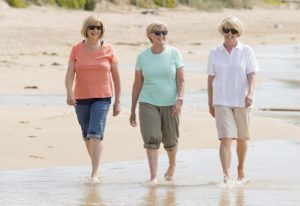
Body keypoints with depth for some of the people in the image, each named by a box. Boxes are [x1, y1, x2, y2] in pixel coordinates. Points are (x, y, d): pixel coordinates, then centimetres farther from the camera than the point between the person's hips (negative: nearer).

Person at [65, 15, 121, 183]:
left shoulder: (108, 49, 0)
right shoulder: (77, 49, 3)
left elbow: (116, 76, 5)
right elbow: (70, 73, -5)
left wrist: (118, 101, 4)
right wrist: (69, 93, -23)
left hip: (102, 98, -3)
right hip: (81, 98, 3)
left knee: (96, 134, -18)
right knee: (87, 136, 13)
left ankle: (94, 174, -22)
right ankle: (95, 168, 32)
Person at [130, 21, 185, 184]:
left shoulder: (174, 53, 0)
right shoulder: (142, 56, 4)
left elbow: (181, 80, -1)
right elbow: (137, 84, 9)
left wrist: (180, 99, -17)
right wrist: (133, 111, 9)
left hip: (170, 103, 0)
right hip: (148, 103, 0)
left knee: (170, 140, 9)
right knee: (151, 138, -13)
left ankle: (172, 165, 38)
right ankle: (153, 176, -15)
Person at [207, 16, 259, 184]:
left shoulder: (247, 51, 1)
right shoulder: (215, 53, 4)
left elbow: (252, 75, -4)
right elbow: (211, 79, 9)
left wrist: (250, 93, -21)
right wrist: (210, 103, 10)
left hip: (242, 101, 1)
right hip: (222, 102, -1)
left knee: (242, 138, 12)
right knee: (226, 138, -13)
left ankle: (241, 170, 33)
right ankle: (226, 175, -19)